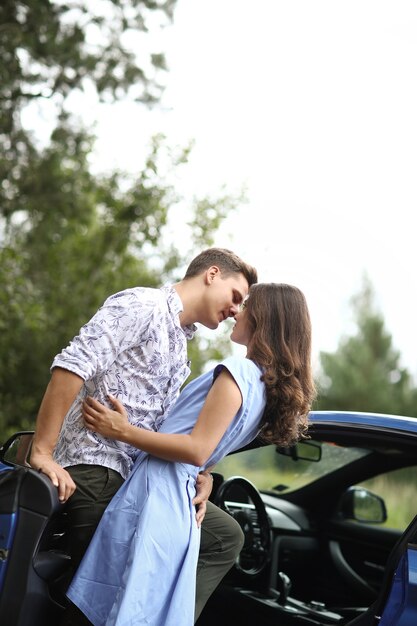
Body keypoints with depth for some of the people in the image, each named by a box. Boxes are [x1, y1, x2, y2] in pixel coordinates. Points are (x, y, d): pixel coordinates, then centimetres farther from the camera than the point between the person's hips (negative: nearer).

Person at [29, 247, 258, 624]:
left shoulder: (180, 347, 22)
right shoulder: (142, 305, -7)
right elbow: (72, 366, -18)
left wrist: (200, 475, 4)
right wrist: (43, 452, -22)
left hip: (137, 476, 9)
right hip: (95, 469, -9)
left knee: (225, 536, 9)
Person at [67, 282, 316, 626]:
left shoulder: (238, 371, -11)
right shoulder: (269, 385, 16)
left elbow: (197, 450, -18)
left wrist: (124, 431, -13)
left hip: (156, 494, -9)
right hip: (180, 503, 9)